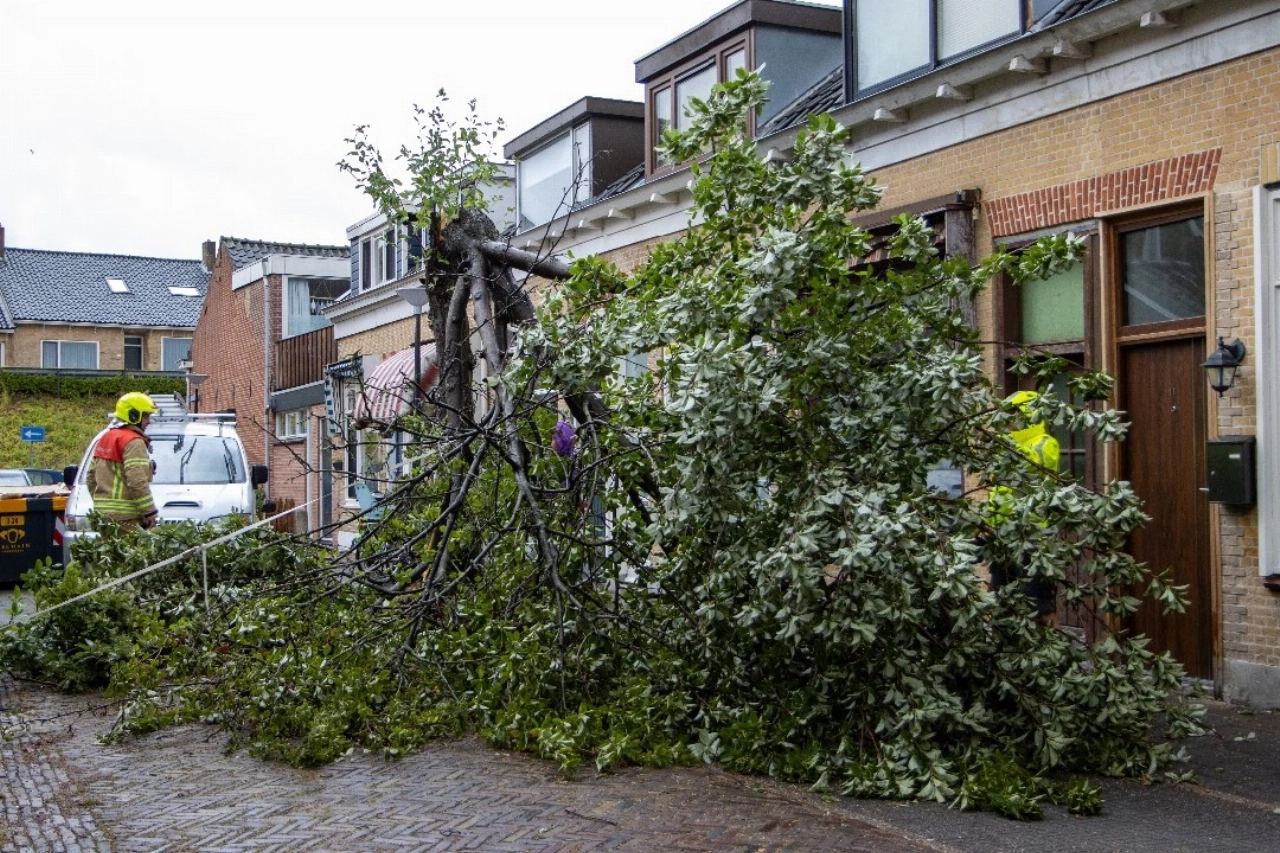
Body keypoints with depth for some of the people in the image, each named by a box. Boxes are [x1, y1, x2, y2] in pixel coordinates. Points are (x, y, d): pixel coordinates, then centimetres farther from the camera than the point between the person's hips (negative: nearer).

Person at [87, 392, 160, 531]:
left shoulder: (106, 438, 19)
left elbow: (91, 476, 22)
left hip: (103, 513, 10)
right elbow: (137, 481, -20)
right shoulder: (134, 442, -12)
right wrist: (150, 513, -16)